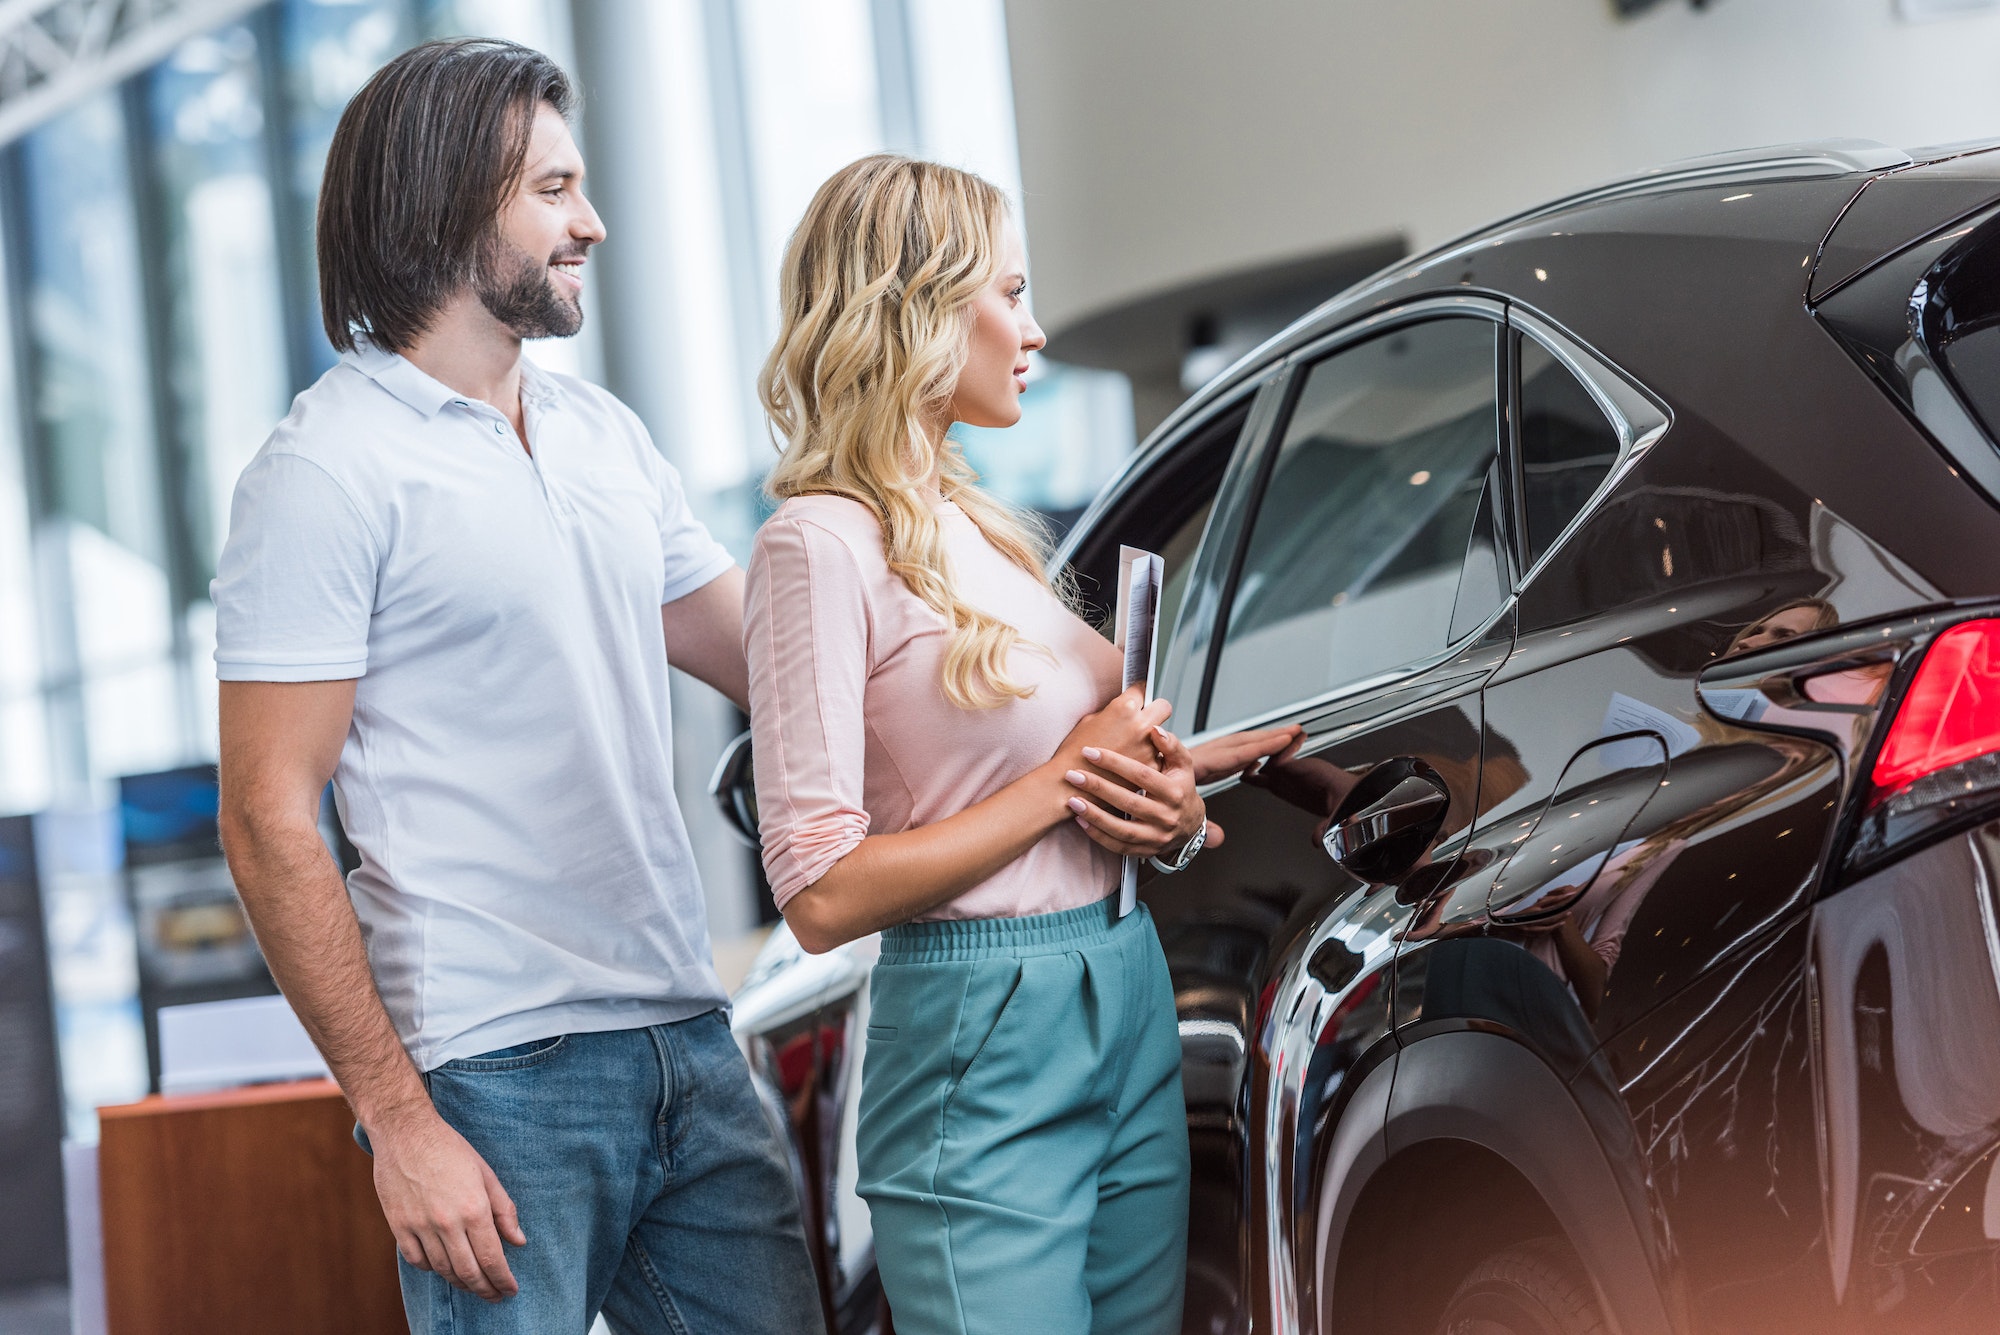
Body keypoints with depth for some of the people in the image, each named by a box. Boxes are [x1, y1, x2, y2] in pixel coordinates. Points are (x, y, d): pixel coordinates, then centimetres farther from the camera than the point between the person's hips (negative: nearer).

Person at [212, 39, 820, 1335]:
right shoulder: (329, 470, -8)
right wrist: (398, 1121, -16)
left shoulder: (606, 435, 14)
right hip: (497, 1077, -7)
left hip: (690, 1036, 7)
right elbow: (269, 824, -11)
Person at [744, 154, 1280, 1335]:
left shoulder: (975, 525, 14)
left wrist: (1170, 809, 1)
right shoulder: (826, 543, -12)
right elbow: (823, 894, -18)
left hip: (1131, 1008, 8)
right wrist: (1066, 781, -13)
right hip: (983, 1044, -8)